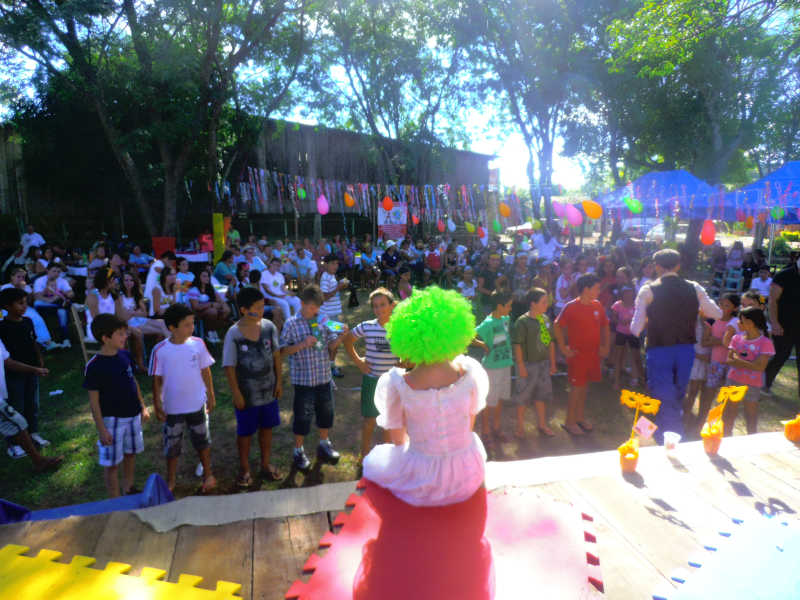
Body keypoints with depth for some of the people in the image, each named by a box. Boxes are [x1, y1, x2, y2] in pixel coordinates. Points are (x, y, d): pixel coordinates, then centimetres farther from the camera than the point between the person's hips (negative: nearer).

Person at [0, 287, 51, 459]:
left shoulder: (27, 321, -2)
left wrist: (40, 363, 7)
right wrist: (34, 369, -29)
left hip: (31, 373, 6)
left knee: (32, 406, 19)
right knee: (15, 410, 6)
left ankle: (32, 433, 37)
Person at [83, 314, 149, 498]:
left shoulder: (125, 355, -3)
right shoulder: (95, 366, -19)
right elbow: (94, 400, -15)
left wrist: (143, 407, 11)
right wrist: (101, 428, -13)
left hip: (133, 415, 6)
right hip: (111, 420, -6)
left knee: (130, 454, 21)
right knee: (112, 463, 6)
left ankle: (129, 490, 41)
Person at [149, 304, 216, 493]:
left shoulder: (198, 344, -11)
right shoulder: (160, 350, -15)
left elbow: (205, 371, -1)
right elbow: (156, 379, -7)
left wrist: (211, 396, 4)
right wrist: (157, 406, -4)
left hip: (197, 404, 1)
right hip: (172, 408, -1)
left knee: (202, 441, 17)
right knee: (172, 445, 16)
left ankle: (208, 475, 36)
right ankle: (170, 480, 36)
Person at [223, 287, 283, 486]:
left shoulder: (269, 327, -9)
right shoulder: (234, 334, -19)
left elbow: (276, 354, 2)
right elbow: (229, 366, -13)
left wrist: (279, 381, 3)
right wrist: (236, 393, -12)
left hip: (269, 390, 3)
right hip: (246, 394, -3)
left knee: (266, 428, 18)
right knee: (245, 432, 14)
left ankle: (265, 465, 37)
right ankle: (244, 469, 35)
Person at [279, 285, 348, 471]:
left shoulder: (323, 321, 0)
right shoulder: (292, 324, -10)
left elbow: (331, 345, 4)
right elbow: (283, 351, -9)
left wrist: (341, 336, -14)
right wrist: (302, 344, -21)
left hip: (324, 377, 4)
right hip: (304, 379, -4)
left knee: (326, 413, 19)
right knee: (302, 416, 8)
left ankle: (324, 444, 40)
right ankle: (299, 452, 28)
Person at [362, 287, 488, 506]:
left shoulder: (397, 385, -20)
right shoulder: (469, 372, -14)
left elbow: (398, 440, -4)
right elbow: (469, 427, 2)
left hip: (423, 487, -2)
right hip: (468, 478, 2)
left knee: (374, 460, 28)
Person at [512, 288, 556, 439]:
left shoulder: (546, 319, 3)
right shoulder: (522, 322, -18)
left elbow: (551, 342, 11)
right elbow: (518, 345, -17)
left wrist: (552, 363, 12)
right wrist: (521, 367, -16)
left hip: (544, 363, 7)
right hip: (528, 364, -6)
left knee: (542, 395, 18)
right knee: (523, 396, 7)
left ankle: (542, 425, 36)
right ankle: (520, 427, 23)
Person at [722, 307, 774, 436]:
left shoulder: (765, 342, -10)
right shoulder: (737, 338, 2)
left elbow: (761, 367, -18)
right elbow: (729, 360, -4)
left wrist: (738, 360, -17)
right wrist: (751, 363, -18)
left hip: (752, 385, -3)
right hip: (733, 381, 3)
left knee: (751, 419, 7)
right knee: (728, 416, 10)